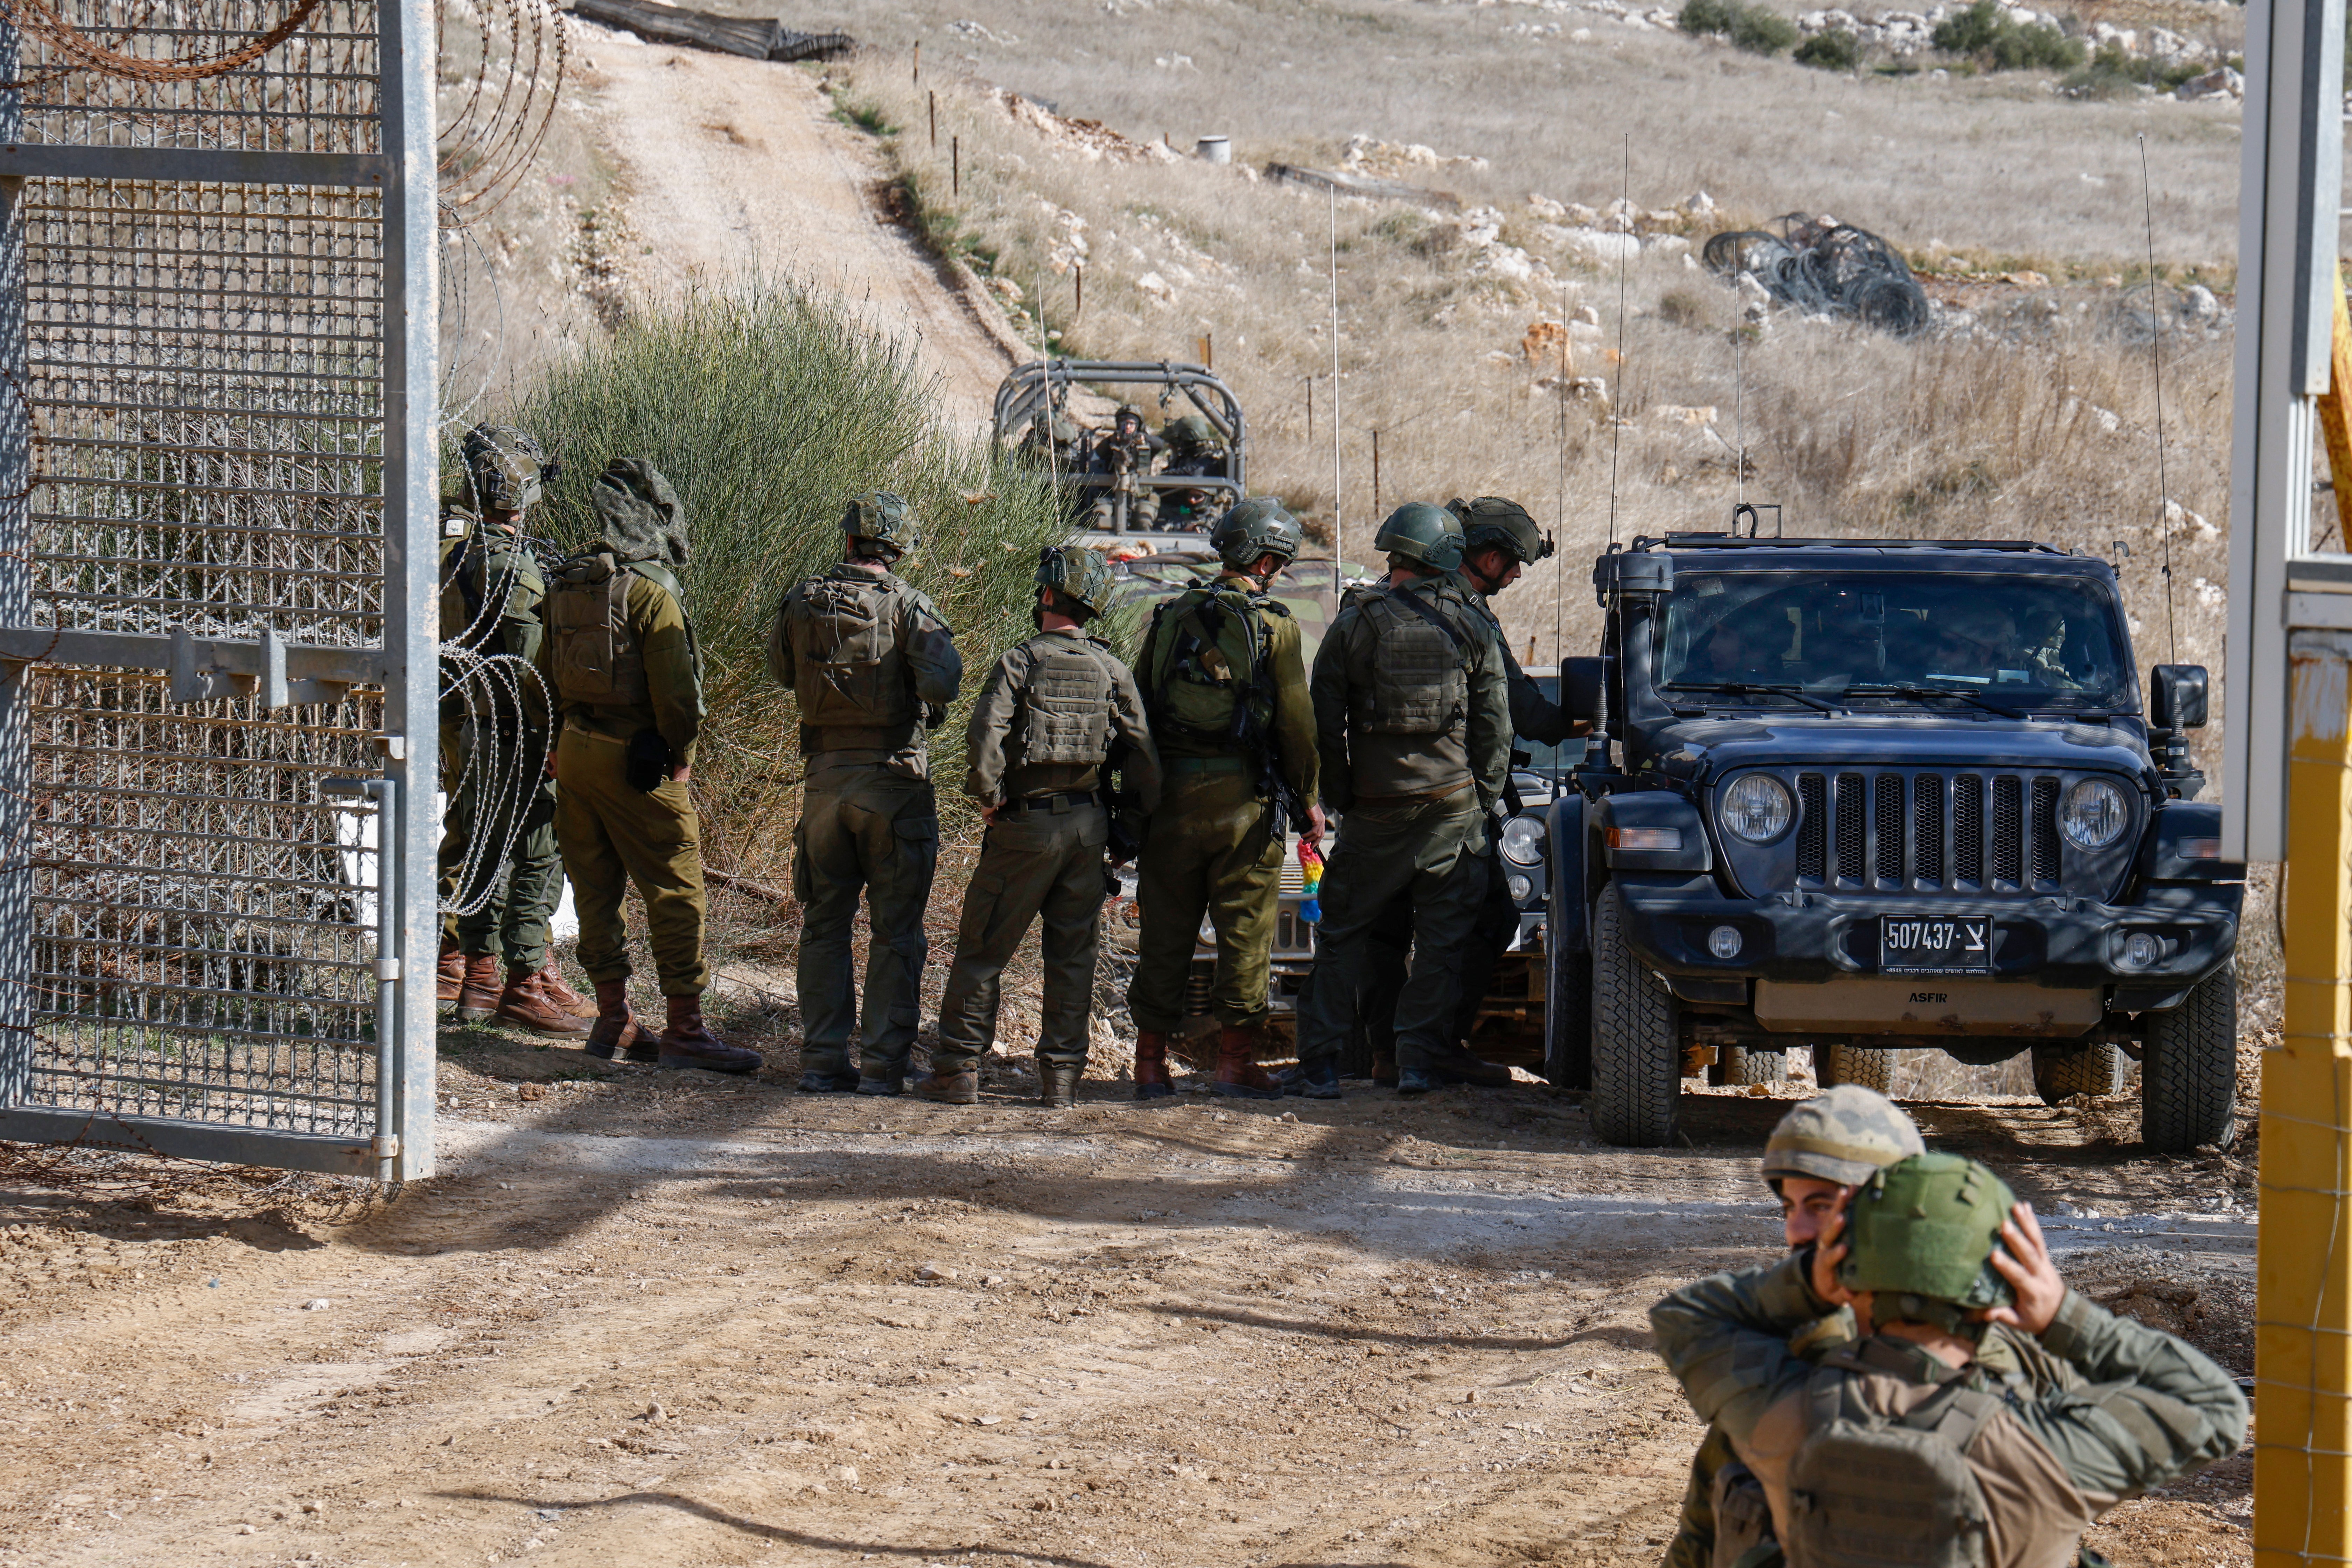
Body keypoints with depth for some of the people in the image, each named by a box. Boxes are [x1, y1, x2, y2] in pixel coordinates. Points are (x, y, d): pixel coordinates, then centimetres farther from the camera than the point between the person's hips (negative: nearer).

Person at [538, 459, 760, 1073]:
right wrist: (681, 757, -5)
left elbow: (549, 673, 17)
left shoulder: (567, 585, 9)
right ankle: (685, 1030, -5)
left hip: (575, 749, 8)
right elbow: (675, 690, -18)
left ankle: (613, 1021, 18)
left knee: (596, 886, 13)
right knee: (676, 892, -3)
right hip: (637, 761, -8)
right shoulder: (652, 591, -15)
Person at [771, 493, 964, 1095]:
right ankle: (883, 1063, 1)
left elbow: (781, 671, 18)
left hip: (825, 776, 3)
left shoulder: (801, 604, 2)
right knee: (895, 931, 3)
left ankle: (821, 1061, 11)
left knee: (824, 925, 12)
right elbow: (942, 681, -21)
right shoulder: (907, 607, -10)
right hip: (895, 781, -3)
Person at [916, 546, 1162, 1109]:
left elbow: (985, 733, -21)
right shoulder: (1111, 671, 5)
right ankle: (1061, 1074, 7)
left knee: (981, 949, 4)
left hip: (1026, 828, -4)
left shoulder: (1020, 663, -7)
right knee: (1073, 955, 9)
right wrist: (1129, 830, 11)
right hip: (1089, 824, 4)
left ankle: (957, 1070, 4)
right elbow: (1143, 754, 4)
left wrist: (989, 798, -8)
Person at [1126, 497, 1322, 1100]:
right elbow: (1297, 722, -4)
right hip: (1244, 796, -4)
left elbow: (1137, 710, 11)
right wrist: (1309, 799, 6)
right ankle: (1235, 1061, 2)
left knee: (1165, 931, 8)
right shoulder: (1273, 626, -5)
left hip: (1171, 791, 4)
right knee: (1245, 932, 3)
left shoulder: (1171, 617, 8)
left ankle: (1151, 1063, 8)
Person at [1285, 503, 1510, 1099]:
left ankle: (1318, 1063, 3)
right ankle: (1421, 1057, 5)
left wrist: (1339, 797, 8)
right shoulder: (1471, 629, 0)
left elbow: (1325, 723, 0)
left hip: (1376, 805, 0)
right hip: (1454, 802, 0)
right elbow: (1495, 727, 2)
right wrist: (1485, 802, 10)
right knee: (1441, 937, 7)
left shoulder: (1355, 623, 0)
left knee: (1345, 935, 7)